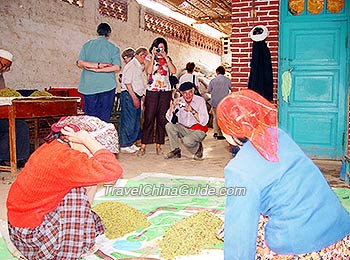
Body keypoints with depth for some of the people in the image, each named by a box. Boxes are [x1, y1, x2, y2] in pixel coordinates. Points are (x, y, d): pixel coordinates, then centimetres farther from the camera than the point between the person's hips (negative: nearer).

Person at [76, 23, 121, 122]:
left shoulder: (87, 45, 9)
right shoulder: (113, 48, 2)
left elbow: (80, 63, -3)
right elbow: (116, 67, -10)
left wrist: (97, 65, -7)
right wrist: (99, 68, -8)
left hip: (89, 86, 2)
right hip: (107, 86, -2)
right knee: (104, 118, 3)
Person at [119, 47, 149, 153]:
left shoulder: (139, 67, 21)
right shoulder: (131, 65, -8)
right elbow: (127, 82, -16)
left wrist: (140, 96, 15)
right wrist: (134, 97, -19)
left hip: (136, 96, 10)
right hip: (129, 95, -10)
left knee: (136, 120, 11)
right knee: (129, 120, -8)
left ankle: (130, 143, 19)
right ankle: (124, 145, -2)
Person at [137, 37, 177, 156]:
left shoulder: (167, 59, 17)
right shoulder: (149, 58, 10)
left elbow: (173, 71, -2)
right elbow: (148, 71, -9)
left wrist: (165, 57, -3)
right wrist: (153, 56, -6)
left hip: (165, 91, 2)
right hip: (152, 90, -2)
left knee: (162, 119, 1)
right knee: (149, 118, -7)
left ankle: (158, 145, 7)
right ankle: (143, 146, -4)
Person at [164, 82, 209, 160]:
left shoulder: (200, 100, -11)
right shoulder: (179, 101, -3)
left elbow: (204, 122, -20)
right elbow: (169, 119, -12)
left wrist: (192, 111, -31)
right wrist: (172, 106, -25)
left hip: (198, 130, -4)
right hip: (184, 129, 4)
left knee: (187, 140, -31)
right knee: (169, 126, -17)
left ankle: (198, 148, 4)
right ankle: (175, 150, -2)